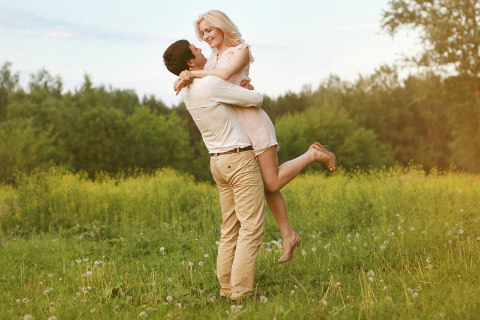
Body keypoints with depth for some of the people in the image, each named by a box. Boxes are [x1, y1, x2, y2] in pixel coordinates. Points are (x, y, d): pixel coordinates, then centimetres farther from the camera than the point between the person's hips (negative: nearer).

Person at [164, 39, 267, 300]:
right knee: (252, 228, -6)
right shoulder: (212, 85, -19)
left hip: (219, 162, 9)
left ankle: (226, 287, 13)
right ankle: (241, 291, -7)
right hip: (241, 160, -9)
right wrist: (254, 96, 12)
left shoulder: (186, 90, 7)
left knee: (231, 229, 12)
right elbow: (256, 99, -13)